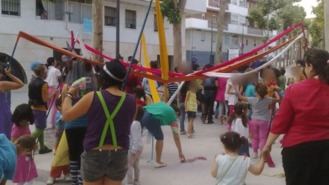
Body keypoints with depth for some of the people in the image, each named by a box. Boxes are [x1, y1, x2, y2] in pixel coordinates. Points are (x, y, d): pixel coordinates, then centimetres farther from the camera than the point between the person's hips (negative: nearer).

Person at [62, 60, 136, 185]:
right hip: (119, 156, 2)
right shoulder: (131, 101, -6)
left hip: (94, 155, -2)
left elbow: (66, 115, -3)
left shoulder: (92, 98, -14)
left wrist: (69, 94, 14)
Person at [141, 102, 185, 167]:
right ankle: (158, 162, 22)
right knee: (160, 138, 19)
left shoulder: (161, 104, 38)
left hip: (142, 113, 5)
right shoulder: (172, 114, 25)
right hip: (152, 118, -4)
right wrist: (180, 152, 34)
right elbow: (176, 136, 28)